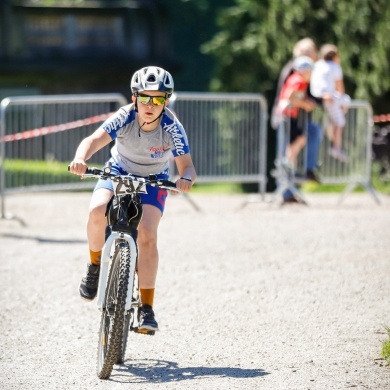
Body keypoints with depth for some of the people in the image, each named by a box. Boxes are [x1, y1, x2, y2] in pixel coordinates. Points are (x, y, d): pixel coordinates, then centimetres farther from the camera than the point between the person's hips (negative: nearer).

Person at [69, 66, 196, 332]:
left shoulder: (173, 129, -25)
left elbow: (187, 166, -25)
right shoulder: (124, 118, -27)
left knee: (147, 237, -22)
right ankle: (96, 264, -2)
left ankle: (147, 308, -13)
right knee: (98, 211, -31)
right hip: (119, 172, 0)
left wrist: (186, 179, -50)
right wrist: (80, 160, -62)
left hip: (153, 181, 0)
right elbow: (94, 140, -40)